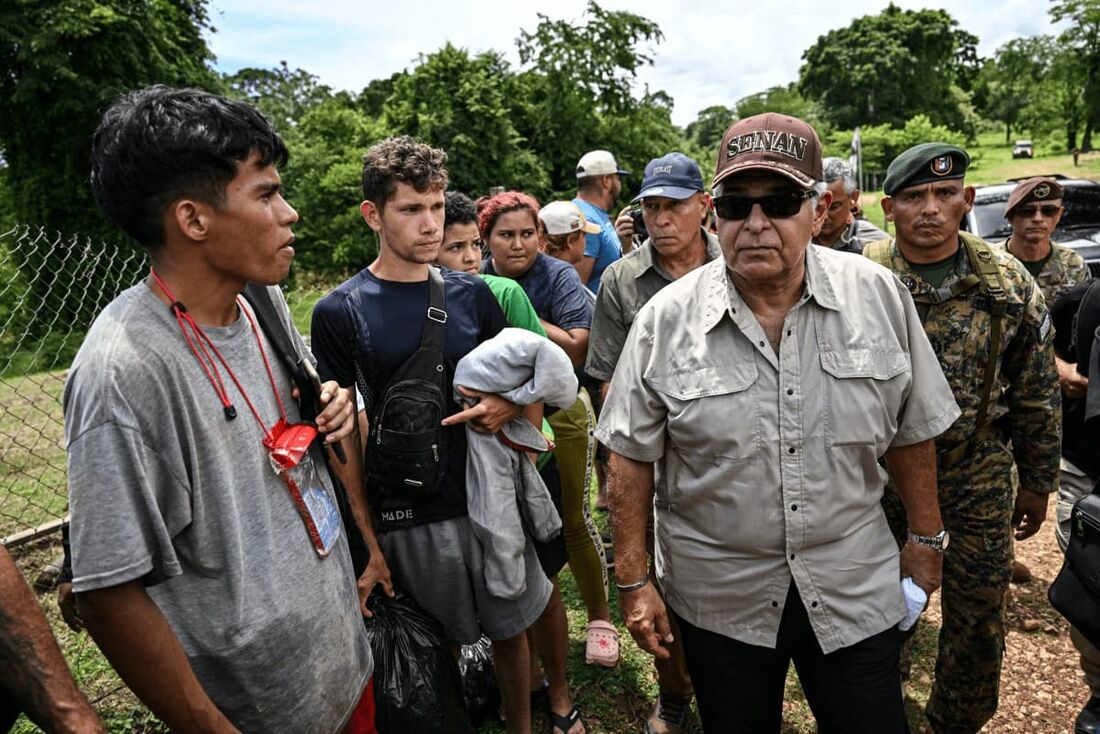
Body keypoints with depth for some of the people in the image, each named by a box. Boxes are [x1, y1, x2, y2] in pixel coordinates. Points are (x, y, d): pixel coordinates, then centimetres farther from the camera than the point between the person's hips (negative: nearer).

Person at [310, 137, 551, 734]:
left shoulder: (470, 294, 3)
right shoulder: (340, 311, -7)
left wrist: (510, 405, -10)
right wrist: (365, 538, -6)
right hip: (407, 514, -3)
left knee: (510, 630, 16)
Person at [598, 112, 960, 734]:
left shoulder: (881, 297, -8)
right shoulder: (665, 320, -13)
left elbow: (911, 431, 4)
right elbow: (632, 457, -7)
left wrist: (926, 538, 10)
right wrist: (634, 581, -4)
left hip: (855, 589, 1)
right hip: (719, 598, 0)